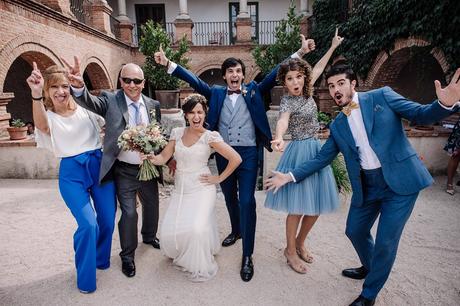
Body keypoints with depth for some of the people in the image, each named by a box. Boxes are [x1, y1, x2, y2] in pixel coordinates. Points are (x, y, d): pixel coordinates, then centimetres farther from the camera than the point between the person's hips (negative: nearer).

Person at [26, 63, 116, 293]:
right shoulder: (48, 116, -1)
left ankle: (101, 259, 40)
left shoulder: (84, 107, 5)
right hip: (72, 173, -2)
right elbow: (41, 125, -27)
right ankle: (85, 277, 14)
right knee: (88, 224, -13)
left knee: (107, 221, 9)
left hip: (99, 166, 2)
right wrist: (36, 95, -42)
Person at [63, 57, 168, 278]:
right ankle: (127, 256, 28)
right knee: (129, 213, 3)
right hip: (124, 171, -4)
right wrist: (78, 86, -49)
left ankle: (149, 236, 51)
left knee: (152, 205, 22)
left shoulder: (153, 105, -1)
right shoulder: (111, 100, -10)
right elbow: (90, 102, -29)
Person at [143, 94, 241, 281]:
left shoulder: (210, 137, -9)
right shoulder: (177, 133, 4)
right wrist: (151, 158, -19)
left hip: (201, 189, -4)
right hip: (180, 189, 4)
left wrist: (219, 178, -8)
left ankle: (202, 267, 11)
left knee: (198, 228, -21)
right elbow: (164, 157, 1)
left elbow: (236, 159, -12)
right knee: (169, 230, -4)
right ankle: (183, 256, 33)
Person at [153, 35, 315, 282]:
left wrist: (300, 52, -6)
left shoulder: (253, 91, 5)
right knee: (229, 197, 18)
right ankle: (236, 231, 44)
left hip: (248, 153, -2)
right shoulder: (216, 93, 8)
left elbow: (275, 74, 1)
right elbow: (194, 80, 4)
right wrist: (168, 63, -2)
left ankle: (247, 256, 7)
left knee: (247, 200, -5)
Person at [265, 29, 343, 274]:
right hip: (299, 153, -8)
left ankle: (300, 243, 31)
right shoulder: (287, 101, -14)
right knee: (298, 207, -1)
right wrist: (279, 138, -58)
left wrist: (333, 47, 32)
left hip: (315, 150, 8)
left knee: (316, 205, 11)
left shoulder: (306, 92, 7)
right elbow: (283, 119, -37)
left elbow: (318, 68, 24)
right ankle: (290, 251, 19)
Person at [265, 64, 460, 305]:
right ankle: (370, 267, 49)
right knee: (355, 231, 16)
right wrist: (290, 176, 1)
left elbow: (420, 115, -6)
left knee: (386, 241, 0)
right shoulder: (337, 126, 8)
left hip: (400, 180, -5)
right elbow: (321, 158, 9)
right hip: (365, 187, 5)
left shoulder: (381, 97, -3)